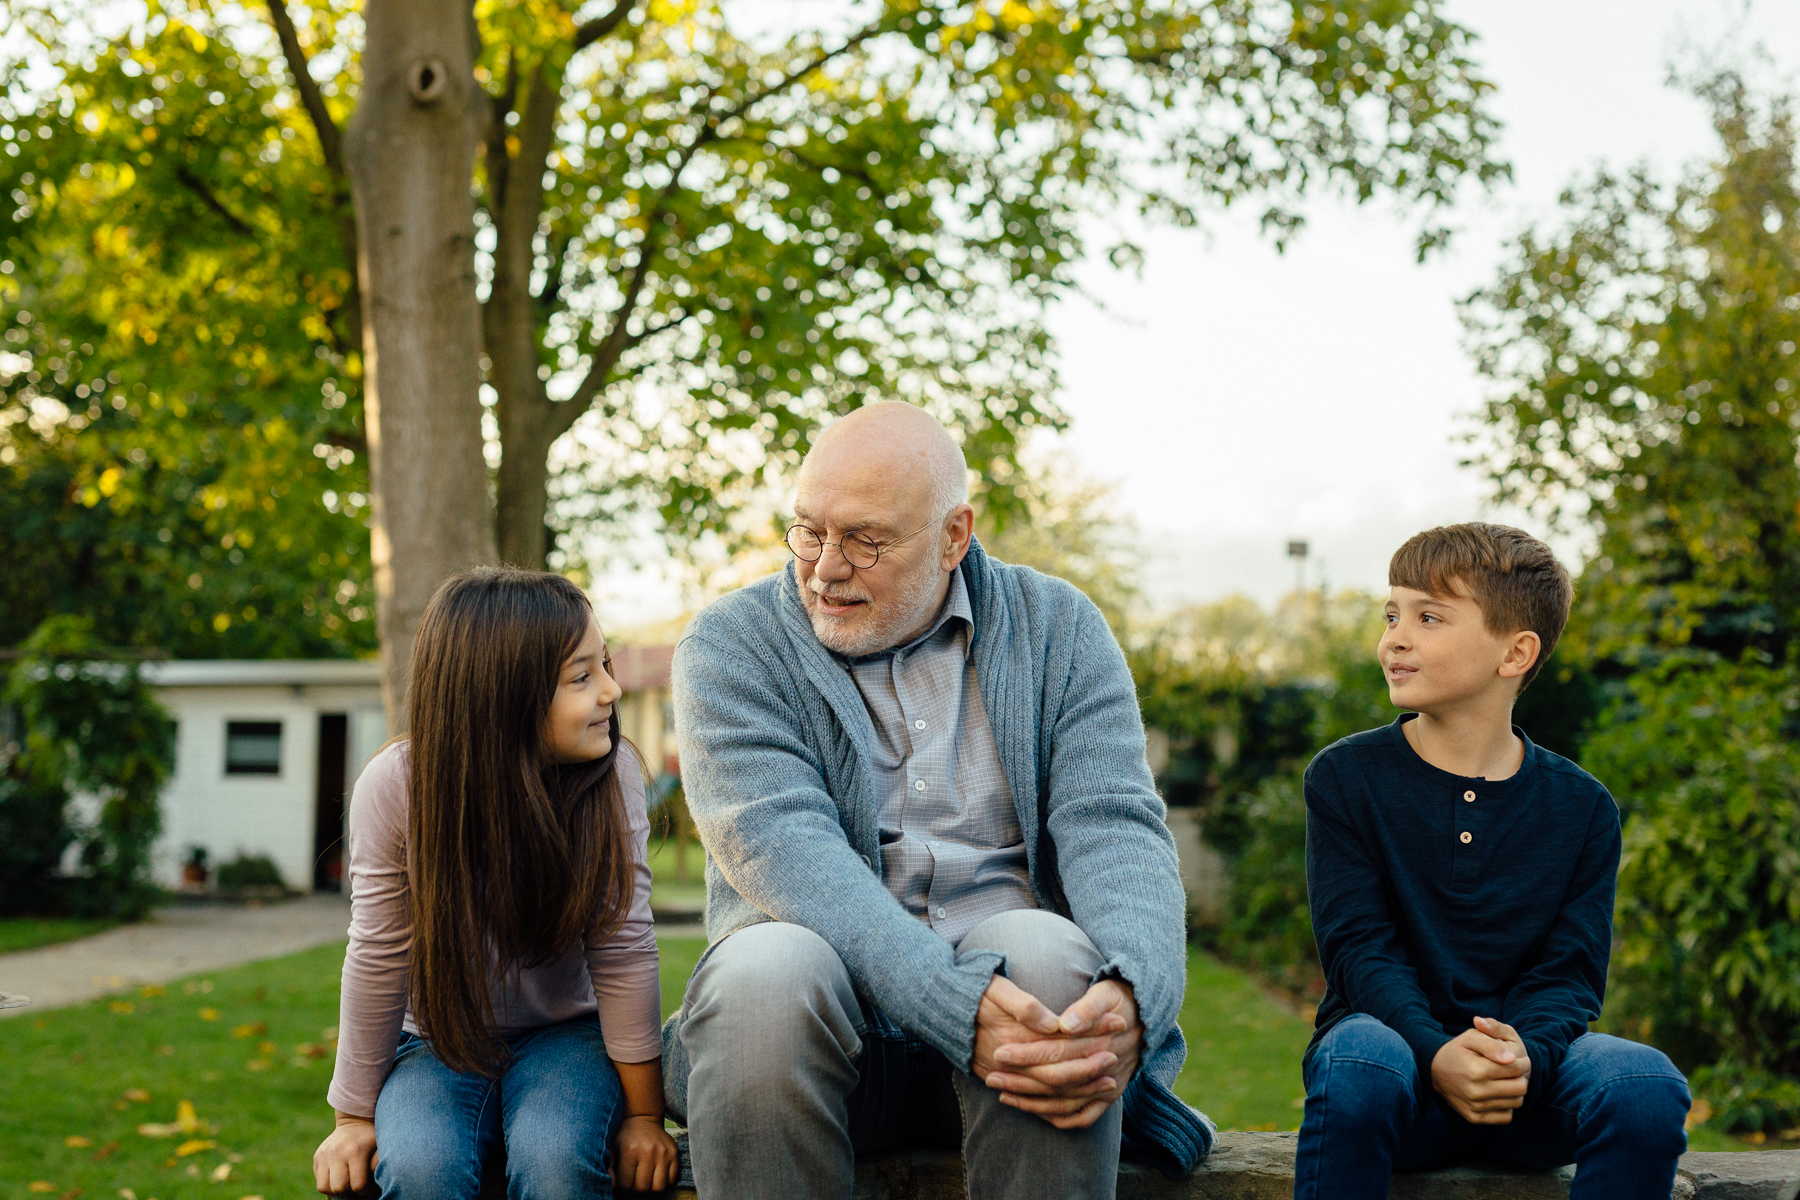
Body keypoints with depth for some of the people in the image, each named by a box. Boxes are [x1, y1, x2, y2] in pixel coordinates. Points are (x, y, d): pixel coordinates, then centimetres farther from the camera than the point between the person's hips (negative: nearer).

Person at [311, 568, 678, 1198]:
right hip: (439, 1036, 0)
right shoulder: (395, 786, -18)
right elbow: (378, 960, -10)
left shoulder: (611, 775, -17)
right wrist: (355, 1116, -3)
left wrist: (644, 1114, -10)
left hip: (563, 1032, 0)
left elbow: (622, 946, -12)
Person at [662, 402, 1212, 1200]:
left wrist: (1136, 996, -29)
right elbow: (782, 843, -17)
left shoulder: (1056, 630, 6)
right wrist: (959, 1005, -32)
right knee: (766, 965, -34)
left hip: (1019, 985, 1)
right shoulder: (730, 647, -1)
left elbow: (1112, 823, -6)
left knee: (1048, 948, -32)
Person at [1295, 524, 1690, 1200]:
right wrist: (1438, 1056, -25)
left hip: (1527, 1067, 2)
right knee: (1358, 1064, -36)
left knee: (1649, 1087, -29)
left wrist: (1523, 1054, -25)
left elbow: (1569, 970, 0)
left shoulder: (1582, 807, 6)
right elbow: (1357, 947, -6)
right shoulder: (1345, 777, 1)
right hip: (1394, 1033, -1)